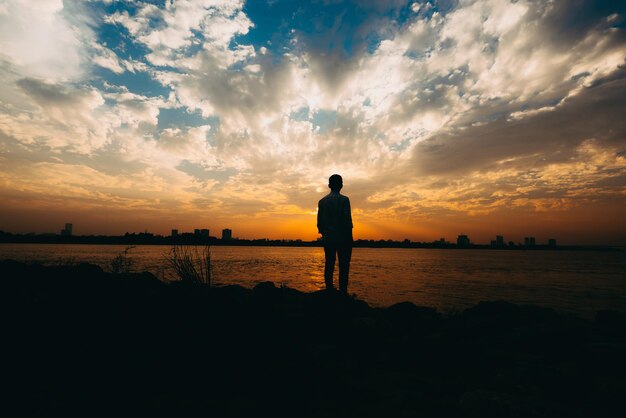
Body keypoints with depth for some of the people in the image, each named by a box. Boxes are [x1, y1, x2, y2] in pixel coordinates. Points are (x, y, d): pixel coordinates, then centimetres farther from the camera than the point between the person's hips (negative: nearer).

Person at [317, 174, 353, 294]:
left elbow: (319, 221, 9)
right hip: (343, 238, -4)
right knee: (343, 266, -1)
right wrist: (349, 236, -4)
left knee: (329, 265, 9)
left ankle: (329, 291, 10)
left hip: (328, 238, 5)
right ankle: (343, 292, -3)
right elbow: (347, 219, -12)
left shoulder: (322, 201, 8)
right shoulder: (344, 199, -7)